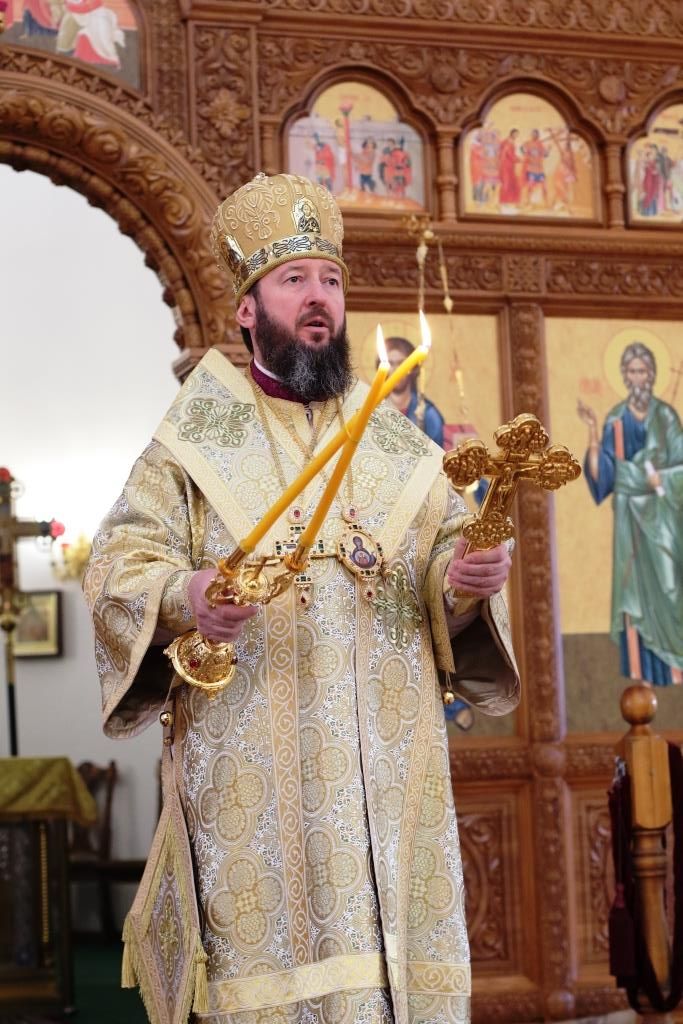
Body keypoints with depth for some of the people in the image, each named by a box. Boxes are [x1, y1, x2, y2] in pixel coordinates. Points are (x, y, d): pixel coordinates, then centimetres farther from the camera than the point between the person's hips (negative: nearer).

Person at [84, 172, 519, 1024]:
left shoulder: (395, 443, 14)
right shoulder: (197, 436, 5)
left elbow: (444, 555, 12)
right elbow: (120, 561, -1)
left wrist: (469, 578, -11)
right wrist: (183, 595, -21)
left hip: (387, 757, 3)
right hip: (255, 767, -3)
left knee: (396, 948, 2)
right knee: (274, 949, -5)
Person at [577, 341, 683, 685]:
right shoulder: (615, 420, 4)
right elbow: (601, 474, -4)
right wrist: (593, 433, -12)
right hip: (631, 518, 1)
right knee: (635, 590, 0)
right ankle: (642, 674, 3)